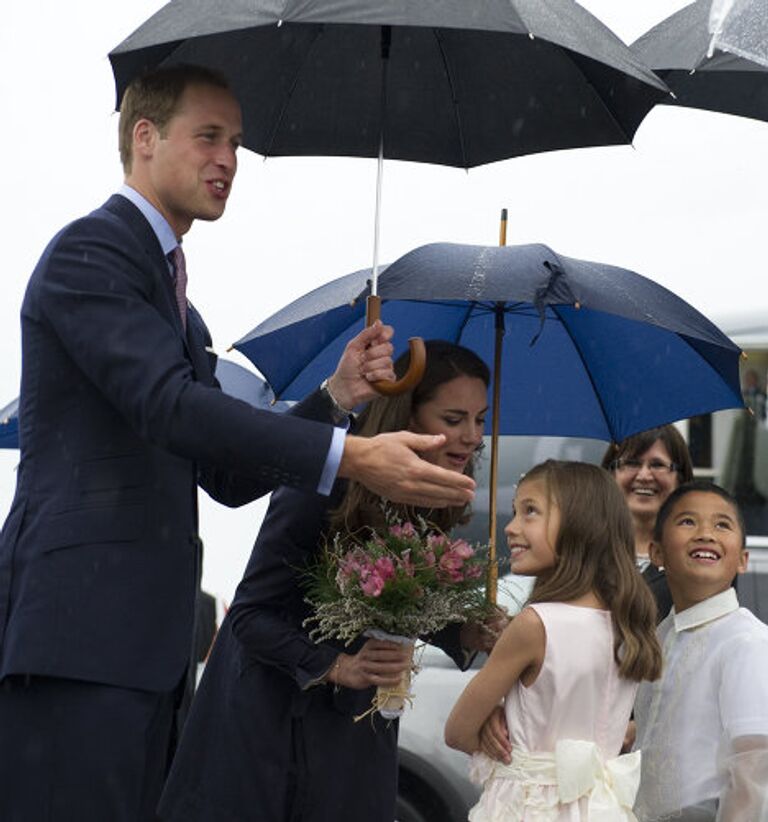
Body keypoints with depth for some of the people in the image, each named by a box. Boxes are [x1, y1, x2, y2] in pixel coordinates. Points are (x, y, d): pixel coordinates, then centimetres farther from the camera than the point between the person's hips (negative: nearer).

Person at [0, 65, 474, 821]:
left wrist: (338, 393, 8)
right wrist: (351, 456, -23)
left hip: (145, 645, 9)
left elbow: (229, 476, 20)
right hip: (78, 635, -9)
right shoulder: (91, 250, -4)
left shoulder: (175, 303, 25)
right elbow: (168, 404, -18)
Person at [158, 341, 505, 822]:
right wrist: (338, 667, -30)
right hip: (274, 711, -5)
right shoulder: (321, 490, -22)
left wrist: (466, 635, -9)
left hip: (356, 724, 6)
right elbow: (251, 614, -19)